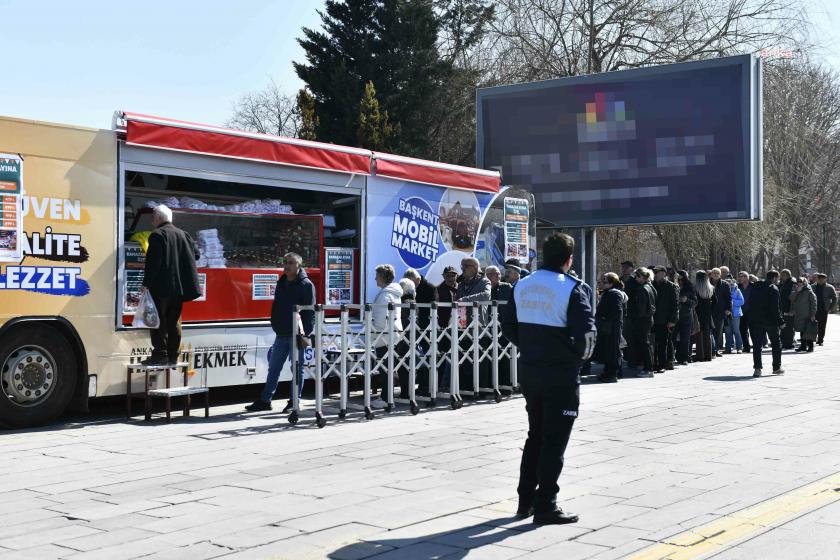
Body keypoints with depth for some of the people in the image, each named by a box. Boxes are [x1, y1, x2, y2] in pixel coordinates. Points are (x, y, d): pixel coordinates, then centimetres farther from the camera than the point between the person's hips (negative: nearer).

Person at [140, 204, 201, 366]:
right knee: (174, 321, 12)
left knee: (158, 320, -3)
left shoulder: (158, 235, -8)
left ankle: (160, 354, -7)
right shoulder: (183, 234, 13)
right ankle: (173, 355, 13)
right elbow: (195, 254, 14)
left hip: (161, 287, -7)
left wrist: (146, 284, -14)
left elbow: (153, 262, -15)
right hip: (179, 287, 7)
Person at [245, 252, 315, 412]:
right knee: (274, 367, 11)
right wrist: (275, 325, 12)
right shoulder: (281, 283, 13)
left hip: (296, 334, -7)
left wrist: (306, 333, -17)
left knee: (297, 368, 2)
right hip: (281, 334, 7)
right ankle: (265, 400, 17)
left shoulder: (306, 285, -7)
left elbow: (310, 311, -12)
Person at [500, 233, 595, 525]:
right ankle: (545, 506, 6)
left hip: (529, 370, 6)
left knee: (535, 435, 19)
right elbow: (585, 333, -19)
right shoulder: (573, 289, -13)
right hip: (561, 374, -6)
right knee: (555, 440, 2)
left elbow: (508, 325, 9)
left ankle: (526, 500, 24)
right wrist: (582, 354, 0)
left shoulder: (522, 286, 6)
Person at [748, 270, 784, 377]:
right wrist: (780, 321, -8)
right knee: (776, 344, 13)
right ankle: (776, 367, 17)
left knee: (757, 345, 3)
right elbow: (775, 308, -16)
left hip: (755, 321, 4)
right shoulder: (773, 289, -11)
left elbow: (750, 304, 11)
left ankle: (757, 368, -8)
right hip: (770, 321, -4)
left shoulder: (754, 287, 8)